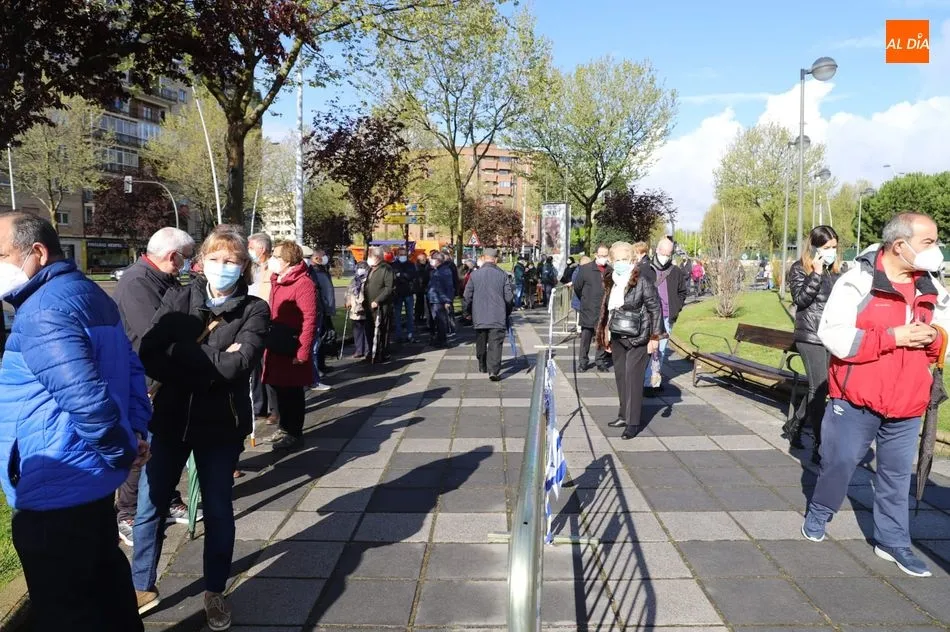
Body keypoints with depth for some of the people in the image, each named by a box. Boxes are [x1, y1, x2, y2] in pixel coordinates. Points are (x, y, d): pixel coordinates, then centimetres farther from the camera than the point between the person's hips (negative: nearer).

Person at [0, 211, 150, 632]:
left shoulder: (42, 312, -21)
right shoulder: (87, 293, 10)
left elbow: (85, 399, -29)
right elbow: (132, 369, 13)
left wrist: (121, 453, -16)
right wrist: (137, 431, 6)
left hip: (54, 488, -9)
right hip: (91, 477, 10)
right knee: (105, 577, 23)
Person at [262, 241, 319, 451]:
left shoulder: (303, 284, -17)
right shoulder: (277, 280, 13)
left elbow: (310, 320, -22)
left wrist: (302, 352, -23)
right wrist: (269, 341, 17)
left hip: (292, 351, -9)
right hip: (276, 347, 9)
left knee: (292, 392, 2)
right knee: (280, 389, 18)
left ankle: (295, 434, 15)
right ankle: (285, 428, 34)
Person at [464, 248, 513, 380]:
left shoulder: (475, 274, -2)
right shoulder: (502, 274, -4)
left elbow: (467, 296, 2)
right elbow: (509, 296, -2)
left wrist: (469, 311, 17)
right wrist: (507, 311, 15)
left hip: (479, 317, 2)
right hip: (498, 317, -2)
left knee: (481, 343, 18)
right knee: (495, 344, -3)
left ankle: (483, 366, 32)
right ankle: (494, 370, -14)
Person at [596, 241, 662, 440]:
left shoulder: (642, 282, -13)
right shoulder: (611, 282, 7)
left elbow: (655, 309, -10)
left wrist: (655, 337, -12)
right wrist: (607, 335, 17)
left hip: (638, 339, -7)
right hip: (618, 338, 7)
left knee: (633, 378, -5)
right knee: (621, 376, 13)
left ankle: (633, 423, 1)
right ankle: (624, 415, 26)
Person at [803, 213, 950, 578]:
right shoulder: (858, 282, -14)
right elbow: (834, 337, -22)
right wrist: (893, 337, -23)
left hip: (906, 404, 5)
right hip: (856, 398, -5)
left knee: (897, 474, 12)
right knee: (839, 462, 7)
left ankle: (892, 541, 25)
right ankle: (818, 514, 30)